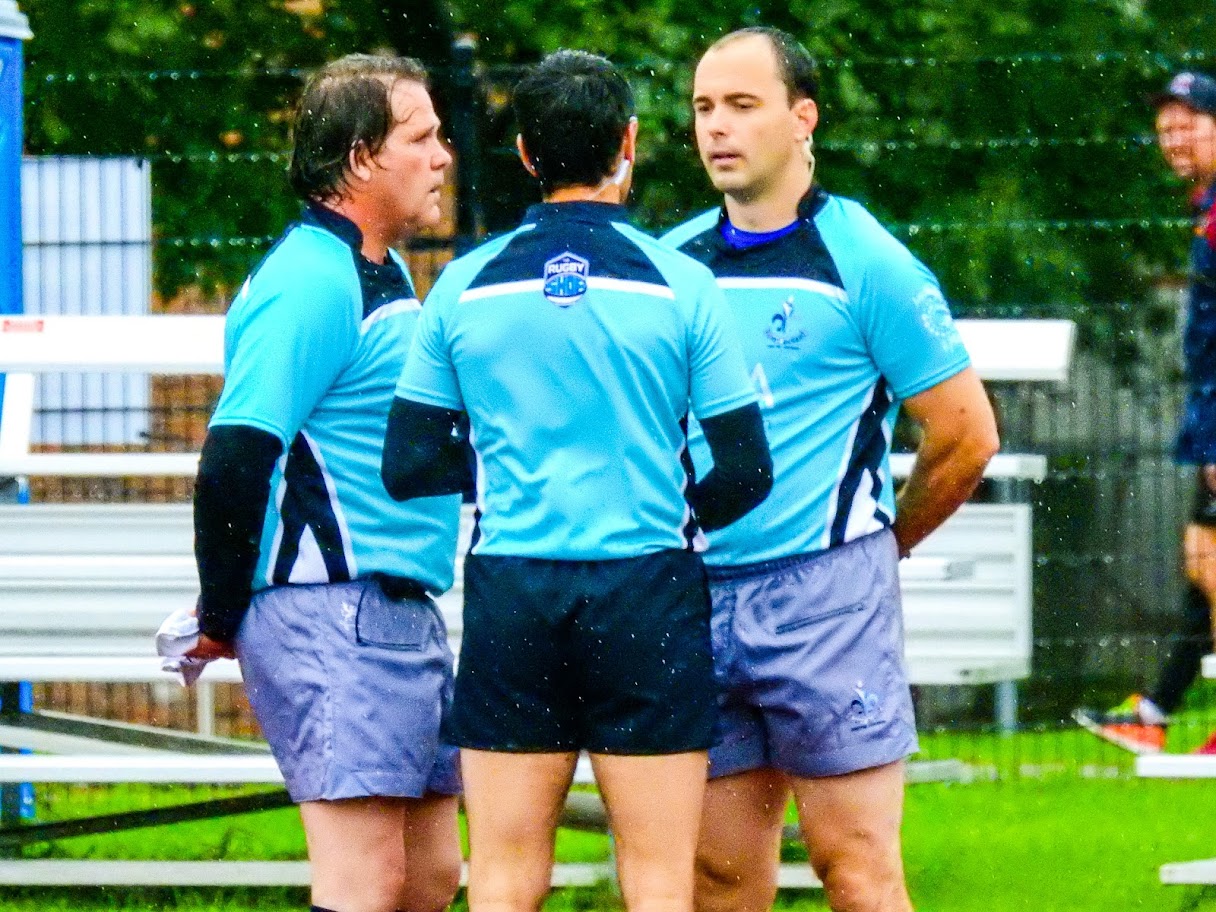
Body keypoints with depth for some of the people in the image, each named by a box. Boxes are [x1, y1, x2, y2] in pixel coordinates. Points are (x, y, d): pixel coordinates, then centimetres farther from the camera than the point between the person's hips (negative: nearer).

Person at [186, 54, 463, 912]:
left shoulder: (385, 275, 17)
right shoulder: (311, 284, -14)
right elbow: (234, 457, -19)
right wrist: (223, 616, -10)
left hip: (402, 610, 10)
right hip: (335, 610, -10)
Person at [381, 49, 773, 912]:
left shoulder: (466, 287, 3)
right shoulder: (679, 284, -3)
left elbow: (409, 467, 5)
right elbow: (746, 472, -3)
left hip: (509, 593, 2)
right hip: (648, 594, -2)